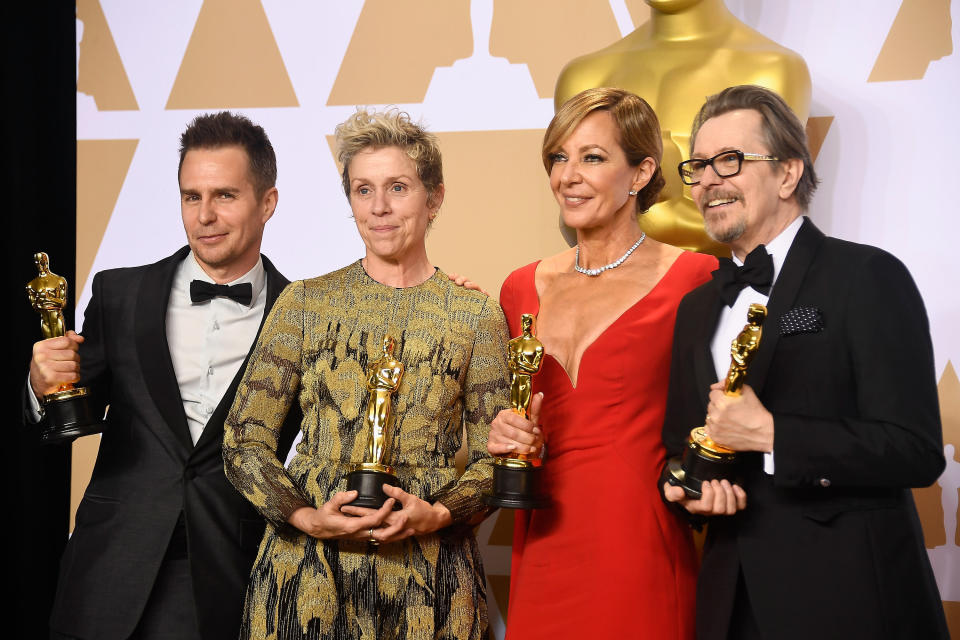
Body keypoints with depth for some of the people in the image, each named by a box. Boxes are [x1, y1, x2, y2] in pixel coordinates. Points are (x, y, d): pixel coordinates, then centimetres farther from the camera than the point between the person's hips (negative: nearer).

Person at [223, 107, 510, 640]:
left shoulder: (476, 317, 2)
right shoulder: (305, 302, 2)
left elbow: (492, 460, 4)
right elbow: (243, 440, 2)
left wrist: (436, 515, -14)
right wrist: (306, 516, -13)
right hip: (307, 571, 0)